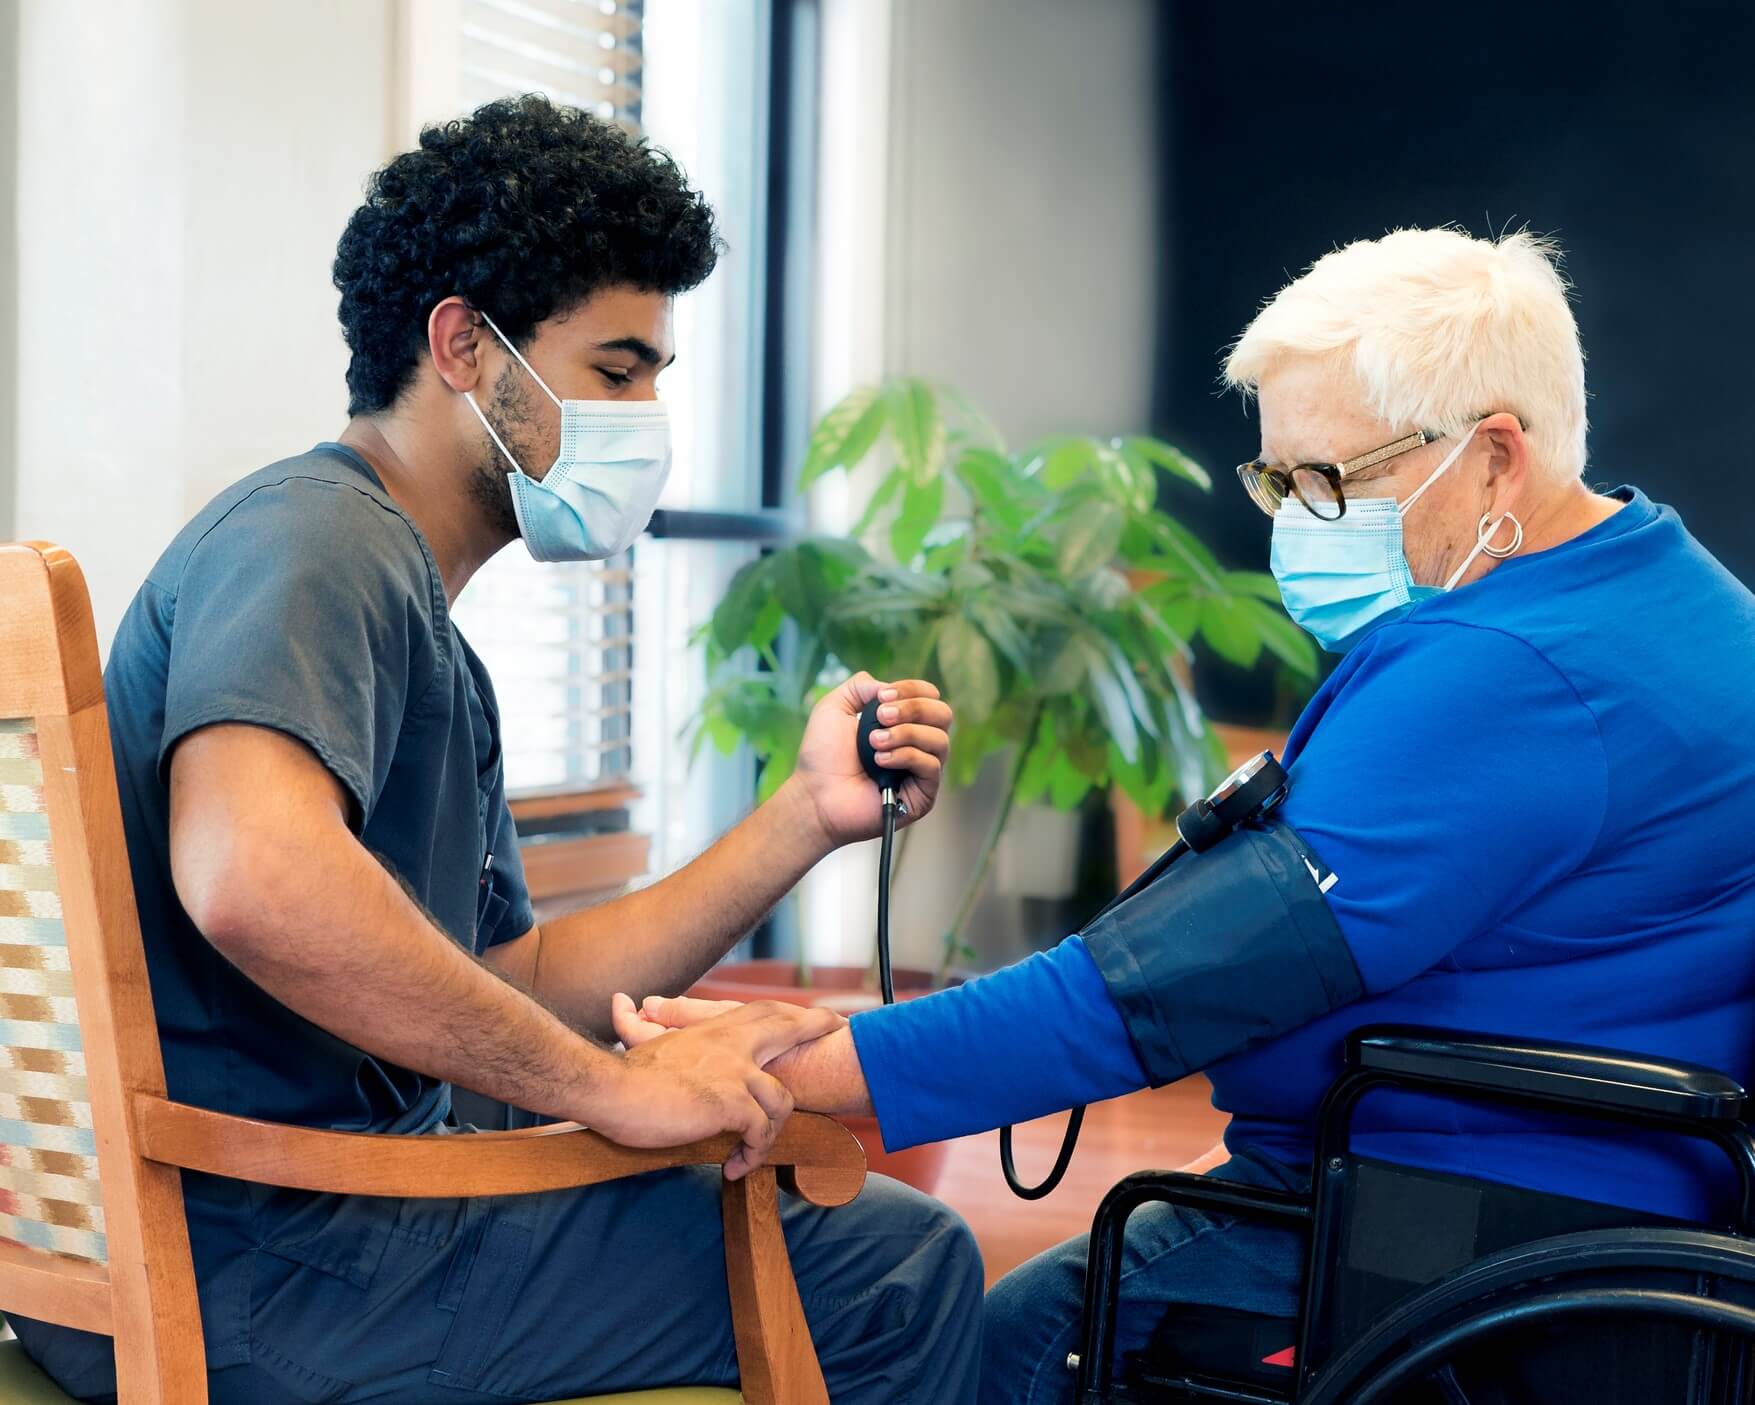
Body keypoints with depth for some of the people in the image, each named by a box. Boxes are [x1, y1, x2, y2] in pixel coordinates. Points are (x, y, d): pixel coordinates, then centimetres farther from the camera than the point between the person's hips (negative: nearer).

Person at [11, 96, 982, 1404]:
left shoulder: (438, 651, 18)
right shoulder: (318, 535, -14)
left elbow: (522, 985, 15)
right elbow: (251, 877, -34)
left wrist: (807, 818, 9)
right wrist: (618, 1083, -24)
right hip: (247, 1270, -10)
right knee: (905, 1267, -10)